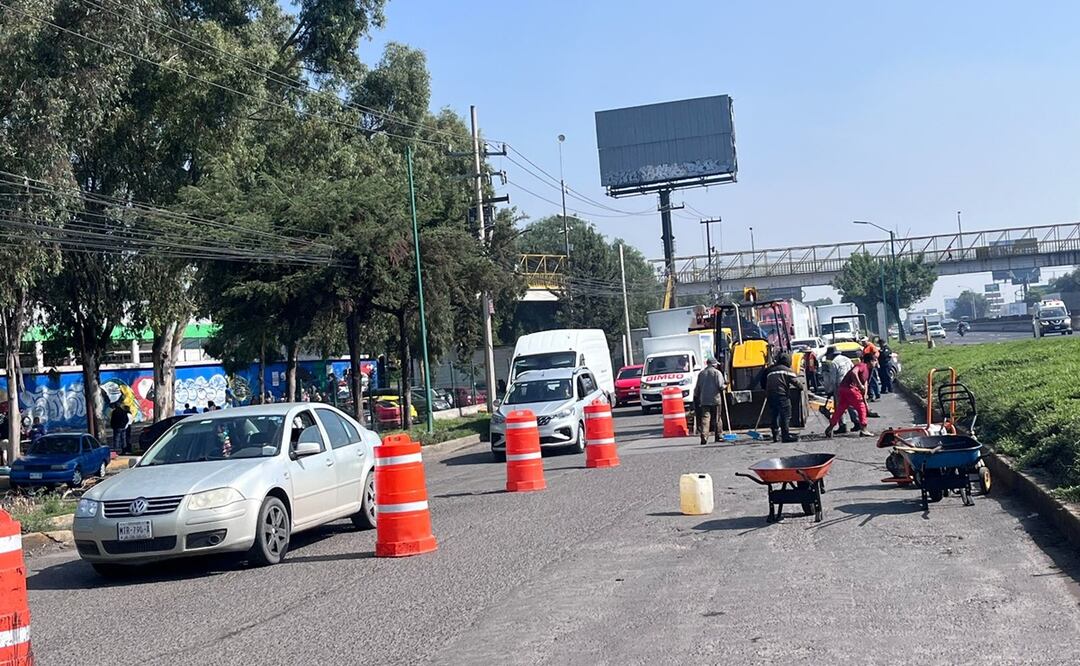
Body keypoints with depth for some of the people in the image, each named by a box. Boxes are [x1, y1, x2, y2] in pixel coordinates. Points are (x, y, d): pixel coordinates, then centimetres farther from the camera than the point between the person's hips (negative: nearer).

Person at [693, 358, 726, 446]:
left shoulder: (701, 373, 10)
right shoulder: (717, 373, -4)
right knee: (716, 419, 8)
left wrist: (696, 397, 21)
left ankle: (703, 436, -18)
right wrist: (725, 385, 10)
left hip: (704, 400, 3)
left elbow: (697, 388, 13)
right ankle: (717, 436, 15)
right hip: (715, 399, -3)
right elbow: (720, 386, -11)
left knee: (705, 418, -4)